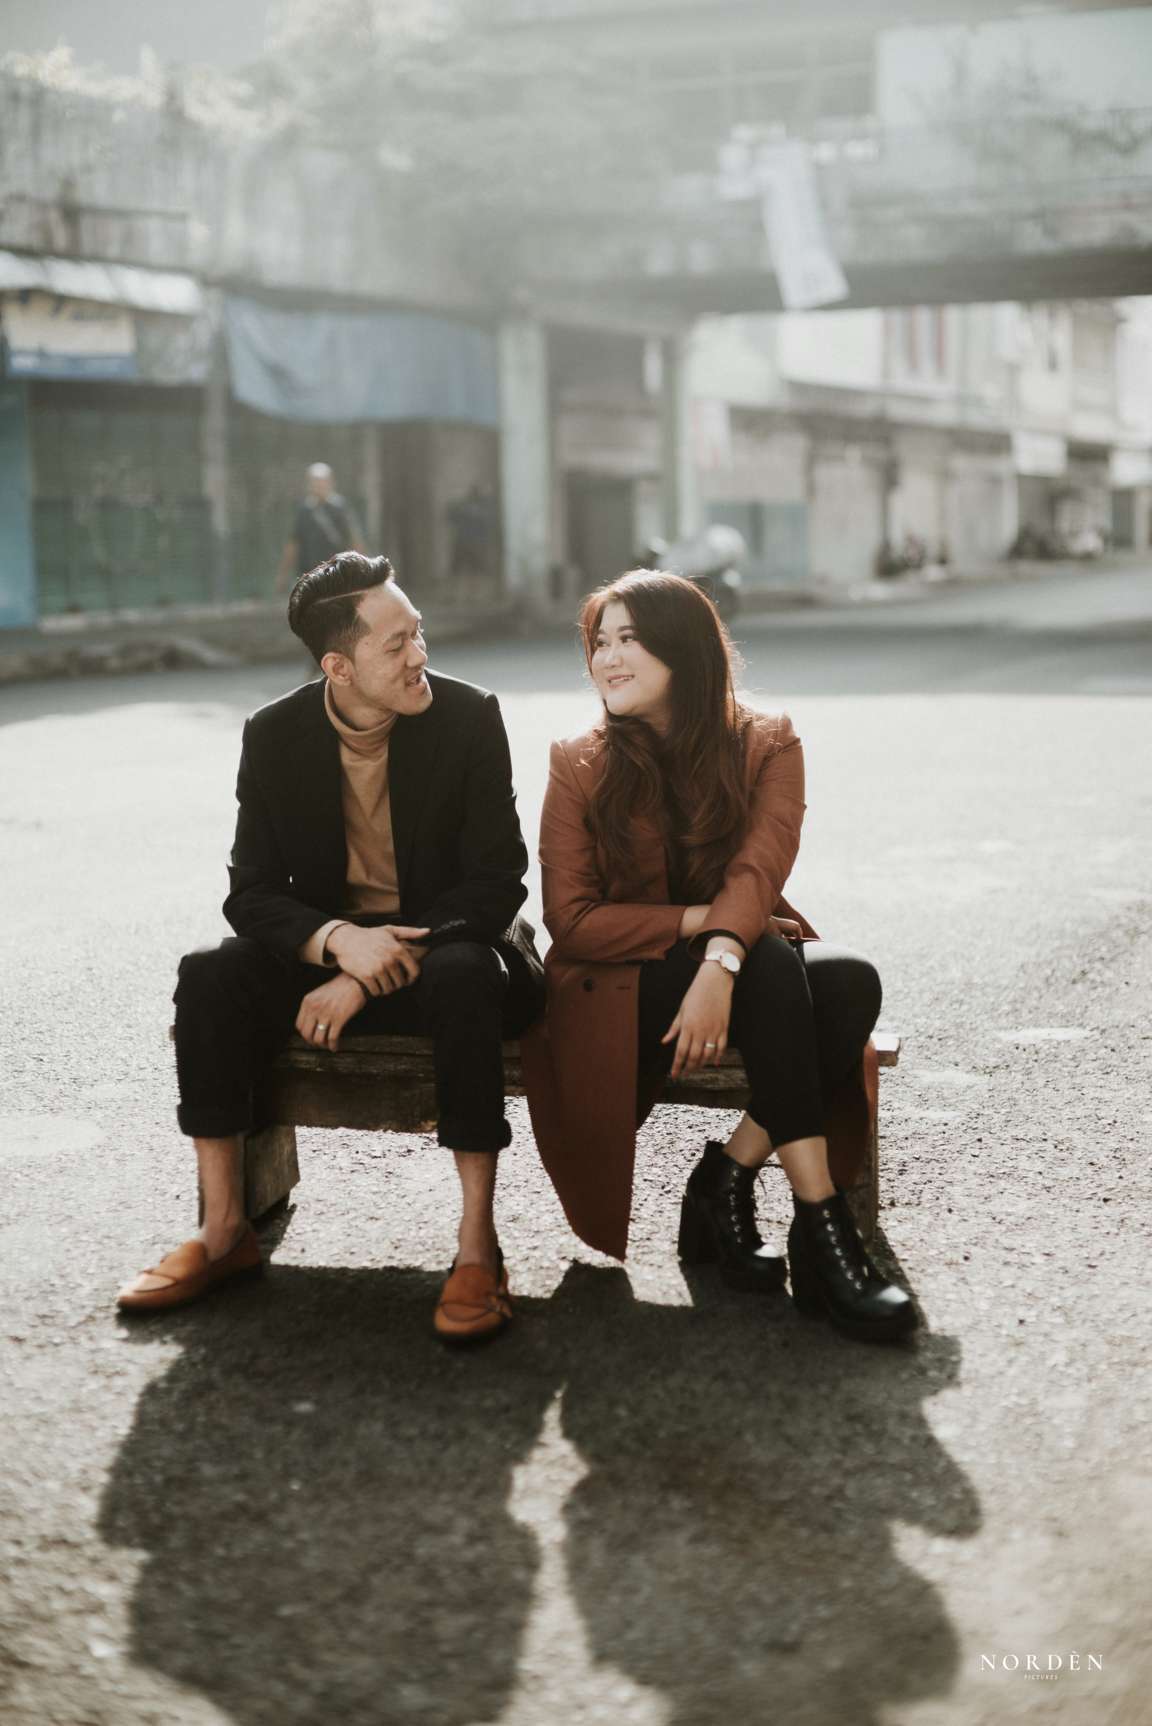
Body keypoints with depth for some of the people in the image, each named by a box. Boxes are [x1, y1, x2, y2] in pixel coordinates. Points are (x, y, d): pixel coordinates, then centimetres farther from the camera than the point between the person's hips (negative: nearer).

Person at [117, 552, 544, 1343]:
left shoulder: (468, 716, -11)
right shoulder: (275, 736, -4)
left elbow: (495, 883, -13)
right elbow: (252, 893, -4)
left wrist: (367, 981, -22)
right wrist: (339, 941, -28)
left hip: (447, 944, -3)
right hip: (324, 947, 3)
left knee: (464, 978, -37)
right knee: (208, 978, -23)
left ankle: (478, 1245, -31)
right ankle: (225, 1232, -14)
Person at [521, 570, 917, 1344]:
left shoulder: (766, 744, 0)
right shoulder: (580, 766, 0)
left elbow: (758, 870, -17)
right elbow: (572, 920, -6)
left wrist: (721, 961, -36)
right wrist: (700, 921, -17)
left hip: (736, 963, 2)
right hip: (620, 989, -2)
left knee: (851, 982, -29)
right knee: (773, 964, -32)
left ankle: (727, 1177, -17)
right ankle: (821, 1228, -34)